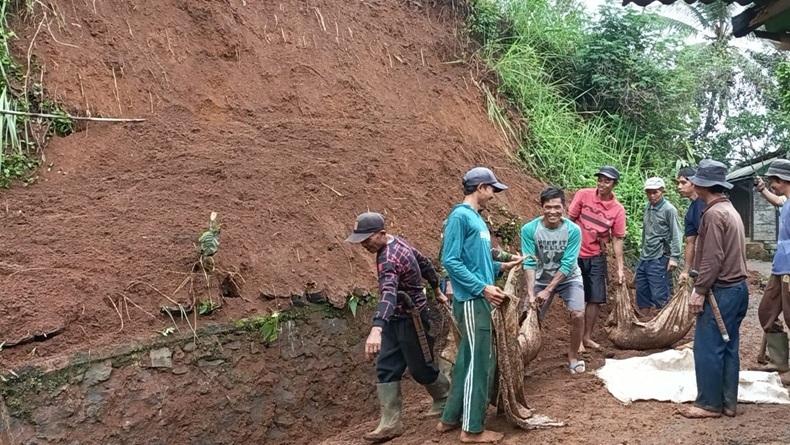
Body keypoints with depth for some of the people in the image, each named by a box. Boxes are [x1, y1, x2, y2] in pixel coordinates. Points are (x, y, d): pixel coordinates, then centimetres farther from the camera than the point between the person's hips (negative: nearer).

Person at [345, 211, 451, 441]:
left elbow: (388, 294, -47)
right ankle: (390, 423, 8)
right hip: (396, 318, 10)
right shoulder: (397, 242, 1)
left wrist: (376, 329, -61)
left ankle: (447, 400, 34)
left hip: (411, 318, -10)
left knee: (420, 368, 7)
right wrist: (437, 291, 27)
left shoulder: (388, 259, -30)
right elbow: (425, 263, 14)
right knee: (386, 368, 5)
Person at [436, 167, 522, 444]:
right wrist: (483, 288, -20)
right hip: (471, 300, -10)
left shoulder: (476, 218, 16)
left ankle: (451, 418, 24)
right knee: (480, 362, -4)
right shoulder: (460, 216, -13)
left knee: (468, 360, 14)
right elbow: (451, 260, -18)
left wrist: (500, 267, 10)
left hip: (479, 300, 10)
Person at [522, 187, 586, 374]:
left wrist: (548, 290, -24)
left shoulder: (573, 230, -21)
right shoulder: (529, 230, -21)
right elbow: (529, 263, -20)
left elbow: (567, 265, -21)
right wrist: (531, 293, -28)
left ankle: (573, 356, 6)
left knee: (578, 315, -17)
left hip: (568, 279, -1)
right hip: (541, 279, 1)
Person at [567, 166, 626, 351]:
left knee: (596, 299, 5)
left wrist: (620, 268, 0)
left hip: (597, 258, 3)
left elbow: (617, 239, 1)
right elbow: (569, 221, -4)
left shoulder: (618, 210, -4)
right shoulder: (583, 195, -9)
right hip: (576, 254, -2)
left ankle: (587, 337, 21)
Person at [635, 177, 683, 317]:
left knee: (660, 296, -6)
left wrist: (674, 257, -20)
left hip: (659, 260, -7)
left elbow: (676, 236, -14)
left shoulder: (669, 210, -11)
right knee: (642, 294, 14)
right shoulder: (647, 207, 10)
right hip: (643, 258, 8)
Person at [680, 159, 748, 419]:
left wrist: (699, 291, -16)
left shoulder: (714, 213, -16)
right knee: (728, 347, 12)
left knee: (707, 348, -3)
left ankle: (710, 404, 4)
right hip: (737, 288, 10)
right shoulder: (730, 210, 15)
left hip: (721, 291, -10)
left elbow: (713, 258, -21)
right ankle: (728, 402, 17)